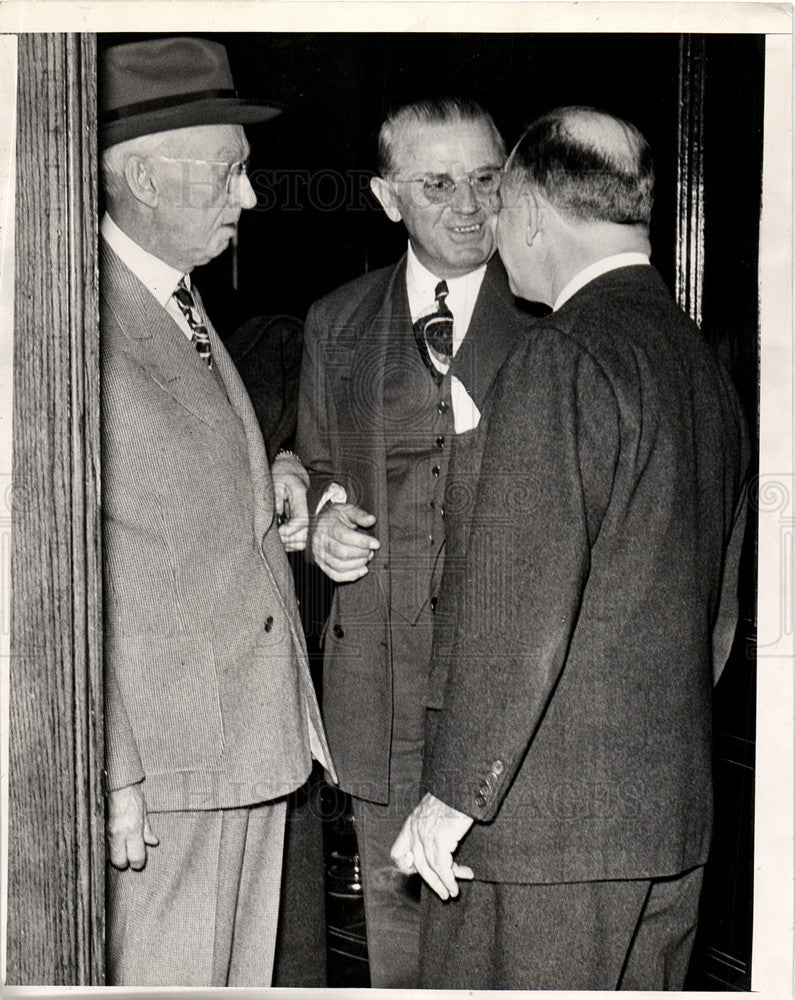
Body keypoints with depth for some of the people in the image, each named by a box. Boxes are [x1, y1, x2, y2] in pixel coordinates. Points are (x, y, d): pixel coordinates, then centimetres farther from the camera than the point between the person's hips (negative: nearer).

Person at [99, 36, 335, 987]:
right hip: (154, 754, -9)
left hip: (258, 732, 9)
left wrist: (280, 478, 6)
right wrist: (109, 774, -20)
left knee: (242, 977, 15)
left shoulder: (183, 304, 17)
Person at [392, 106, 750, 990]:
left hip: (542, 823, -8)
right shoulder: (705, 366, 11)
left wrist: (454, 794, -14)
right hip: (676, 815, 9)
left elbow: (523, 603, -21)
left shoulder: (562, 362, -16)